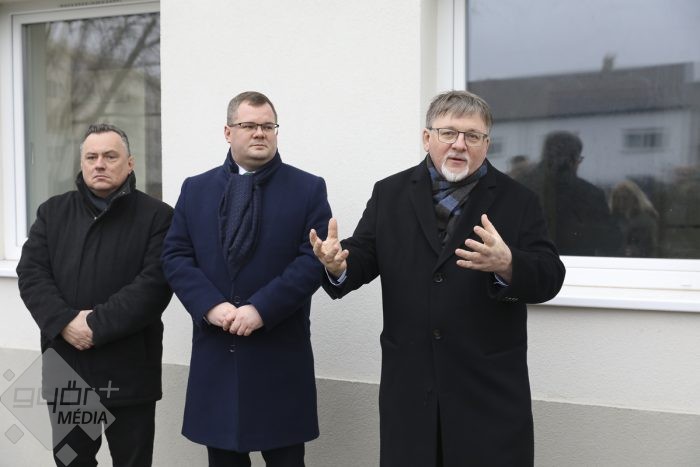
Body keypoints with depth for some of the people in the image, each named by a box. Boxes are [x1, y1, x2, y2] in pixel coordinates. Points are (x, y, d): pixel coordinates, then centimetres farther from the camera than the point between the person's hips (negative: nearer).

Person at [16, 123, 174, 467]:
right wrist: (65, 322, -14)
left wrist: (97, 324, -19)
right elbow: (31, 273, 1)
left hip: (129, 369, -3)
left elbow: (155, 283, -13)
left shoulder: (157, 216, -3)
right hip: (66, 367, 4)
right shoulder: (52, 212, 10)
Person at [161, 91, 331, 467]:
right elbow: (174, 256, 4)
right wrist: (210, 305, -12)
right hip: (215, 353, 3)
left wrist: (261, 308, -17)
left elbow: (314, 260, -8)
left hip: (280, 354, -2)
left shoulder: (308, 188, 1)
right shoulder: (196, 189, 10)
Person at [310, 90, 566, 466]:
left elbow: (549, 277, -7)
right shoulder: (390, 194, 7)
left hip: (489, 386, -1)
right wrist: (337, 264, -22)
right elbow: (363, 257, 2)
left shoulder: (517, 200, 1)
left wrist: (507, 265, -28)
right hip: (409, 383, 2)